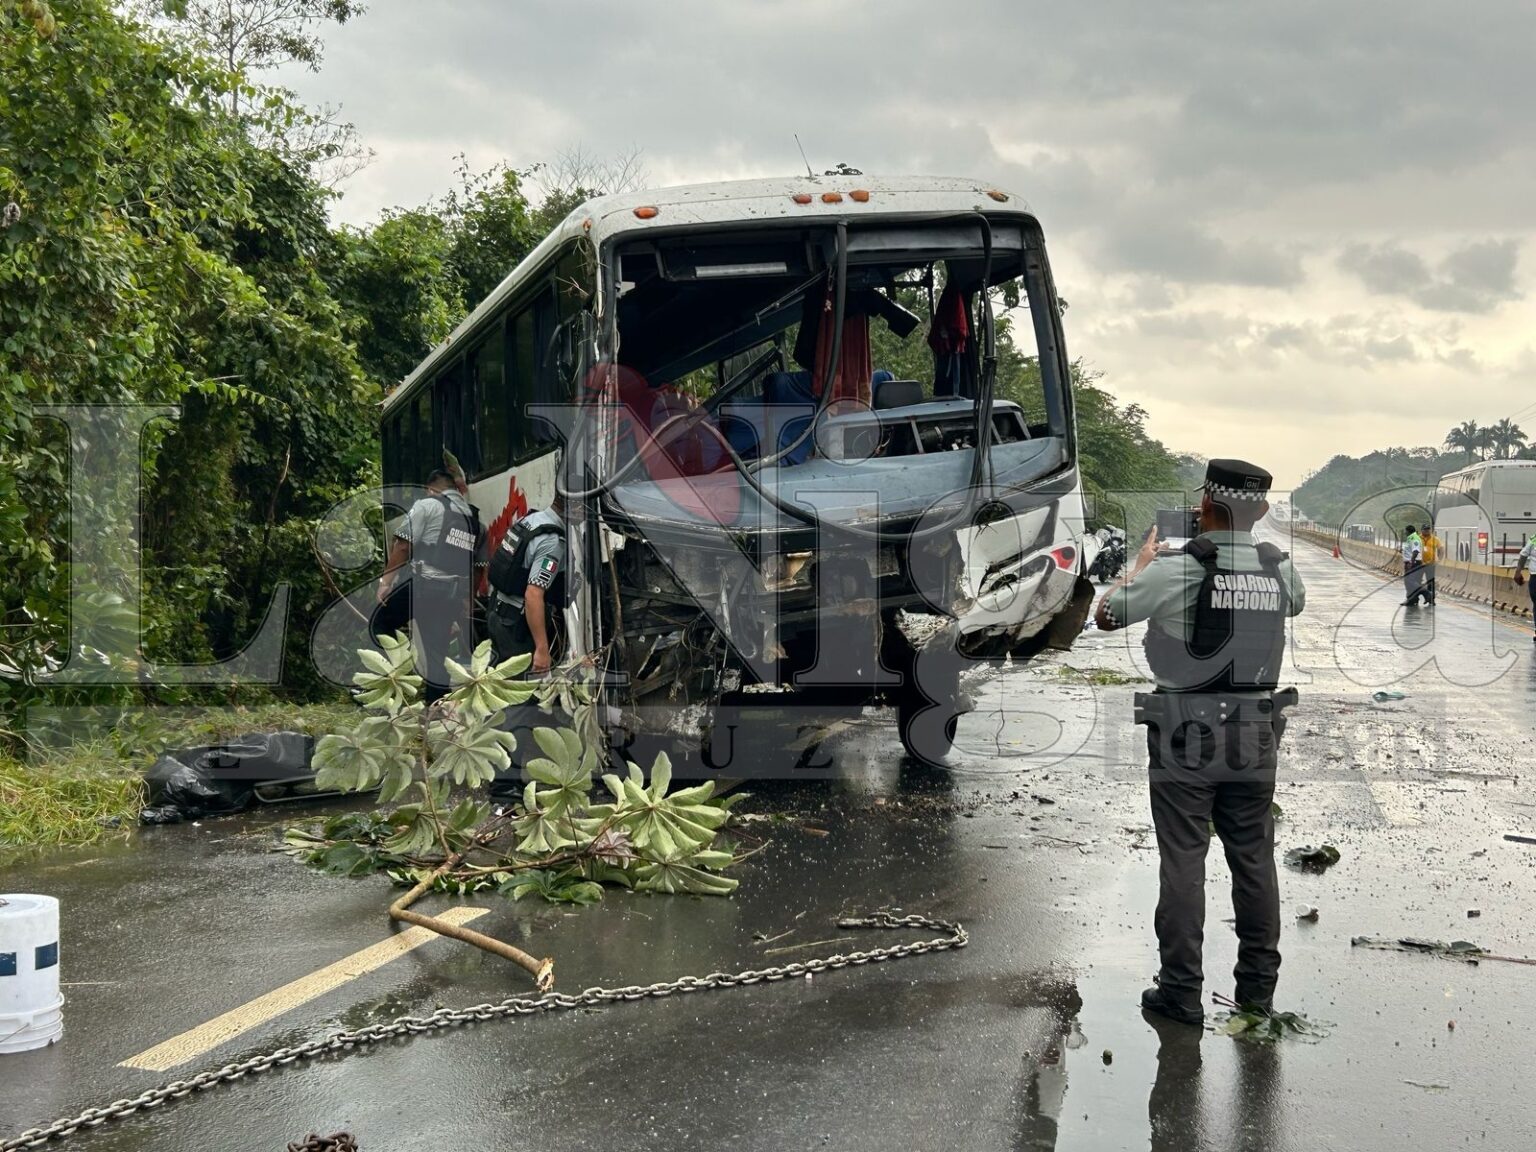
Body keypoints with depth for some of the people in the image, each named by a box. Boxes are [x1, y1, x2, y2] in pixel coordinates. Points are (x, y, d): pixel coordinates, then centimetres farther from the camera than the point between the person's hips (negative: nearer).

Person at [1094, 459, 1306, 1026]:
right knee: (1254, 859, 13)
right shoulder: (1279, 567, 0)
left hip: (1186, 739, -4)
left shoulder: (1177, 569, -15)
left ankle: (1182, 992, 6)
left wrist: (1142, 564, 9)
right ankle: (1258, 983, 22)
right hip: (1254, 738, 4)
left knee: (1183, 862, 2)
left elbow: (1106, 615, -5)